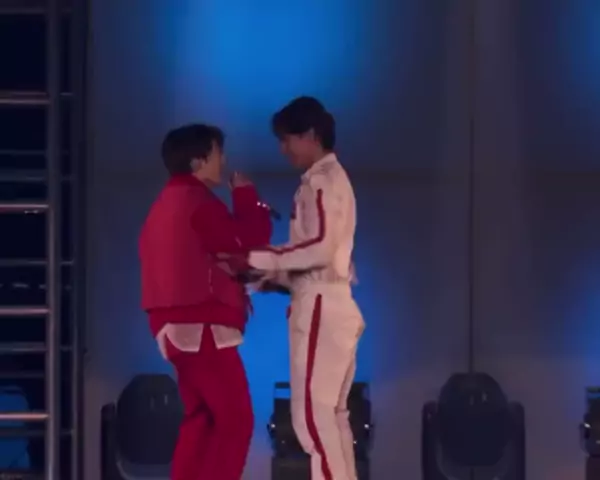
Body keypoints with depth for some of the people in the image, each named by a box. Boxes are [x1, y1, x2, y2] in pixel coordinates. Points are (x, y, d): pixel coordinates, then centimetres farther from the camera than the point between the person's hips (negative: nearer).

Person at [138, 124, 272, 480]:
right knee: (235, 419, -9)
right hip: (202, 326, -10)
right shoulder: (198, 202, -13)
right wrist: (247, 196, 1)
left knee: (201, 417, 13)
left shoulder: (167, 203, 19)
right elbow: (250, 239, -14)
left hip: (179, 325, 10)